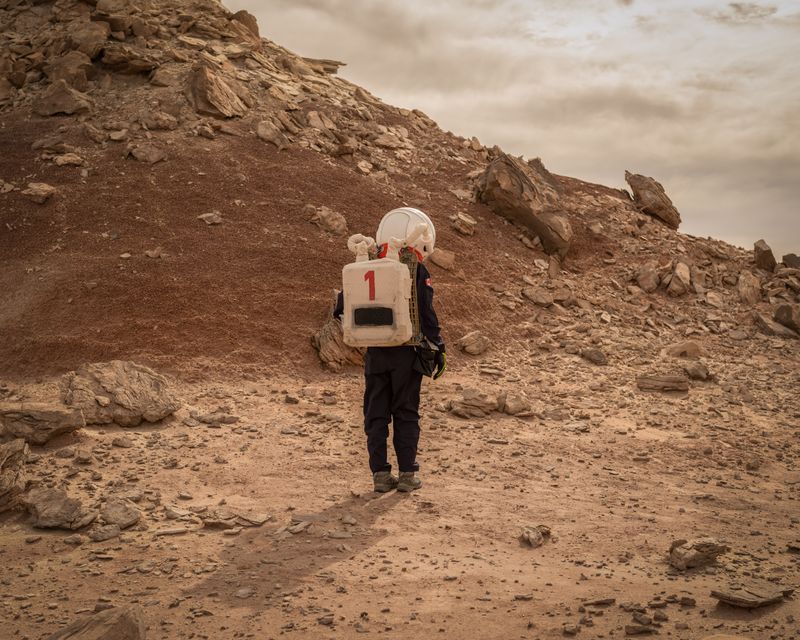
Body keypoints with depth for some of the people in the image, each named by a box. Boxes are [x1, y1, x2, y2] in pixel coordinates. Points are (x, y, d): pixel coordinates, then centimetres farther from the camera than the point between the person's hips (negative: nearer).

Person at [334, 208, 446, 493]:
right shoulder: (416, 271, -9)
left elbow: (344, 304, 9)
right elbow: (427, 315, -9)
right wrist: (438, 348, -1)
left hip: (375, 352, 3)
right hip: (406, 352, -3)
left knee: (376, 414, 10)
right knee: (406, 413, 7)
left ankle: (380, 474, 10)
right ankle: (407, 474, 9)